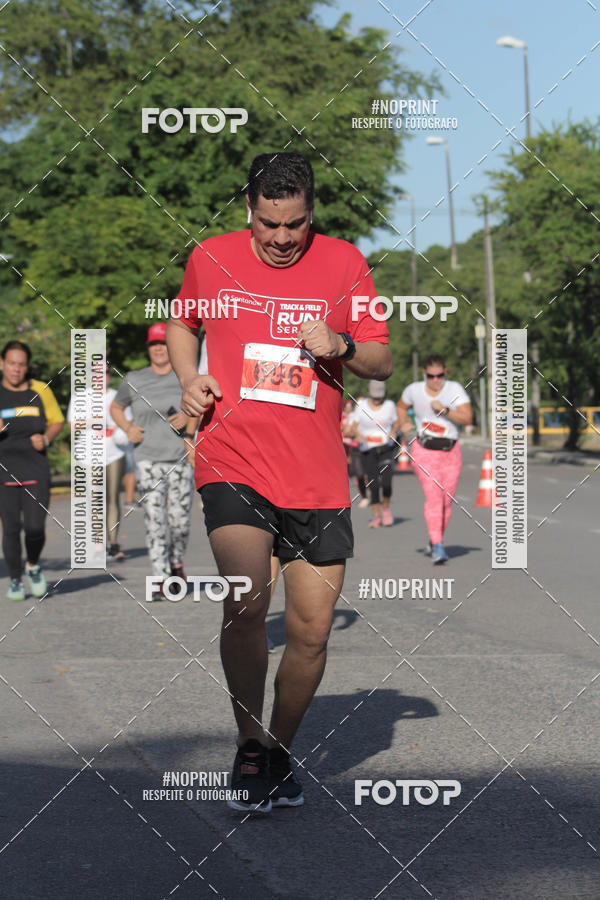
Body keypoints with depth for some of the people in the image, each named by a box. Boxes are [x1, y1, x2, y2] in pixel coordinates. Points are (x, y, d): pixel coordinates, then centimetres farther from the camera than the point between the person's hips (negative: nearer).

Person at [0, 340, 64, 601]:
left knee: (35, 527, -8)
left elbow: (57, 421, 15)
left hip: (36, 471, 1)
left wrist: (45, 439, -5)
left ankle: (33, 566, 22)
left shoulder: (40, 391, 5)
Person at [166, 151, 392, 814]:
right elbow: (181, 322, 24)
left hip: (317, 478, 1)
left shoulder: (343, 263, 4)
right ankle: (250, 741, -1)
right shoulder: (210, 258, 5)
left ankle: (281, 747, 27)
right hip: (232, 462, -1)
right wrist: (188, 378, 5)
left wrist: (341, 347, -14)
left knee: (311, 631, 3)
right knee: (246, 603, -22)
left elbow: (382, 362, 7)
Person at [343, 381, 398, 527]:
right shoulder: (361, 406, 0)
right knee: (373, 486, 0)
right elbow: (353, 428, 1)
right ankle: (376, 515, 14)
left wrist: (393, 432, -10)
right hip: (368, 450, 1)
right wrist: (358, 434, -21)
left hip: (386, 449, 0)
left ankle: (386, 507, 10)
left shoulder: (390, 405, 2)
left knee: (386, 482, -16)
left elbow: (395, 424, 12)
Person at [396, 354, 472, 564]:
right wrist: (403, 424, 6)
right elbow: (402, 406, 24)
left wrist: (445, 410, -23)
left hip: (451, 452, 1)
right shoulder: (414, 390, 3)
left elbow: (467, 418, -12)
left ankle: (435, 541, 22)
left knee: (447, 500, 3)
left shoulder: (455, 389, -3)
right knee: (433, 496, -16)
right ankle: (437, 547, -19)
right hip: (424, 451, -1)